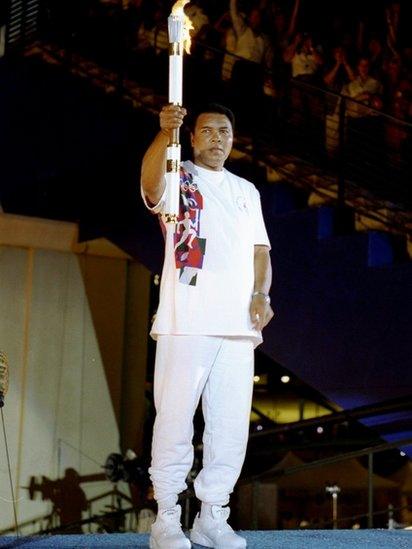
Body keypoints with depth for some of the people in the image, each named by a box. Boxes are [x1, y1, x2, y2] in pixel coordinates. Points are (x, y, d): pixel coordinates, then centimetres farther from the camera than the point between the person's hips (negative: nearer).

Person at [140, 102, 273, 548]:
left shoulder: (247, 191, 22)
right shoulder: (176, 177, 5)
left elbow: (259, 251, 21)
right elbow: (150, 182, -19)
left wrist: (261, 294, 2)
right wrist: (165, 133, -38)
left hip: (238, 325, 5)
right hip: (185, 322, -5)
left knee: (232, 424, 5)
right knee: (175, 419, -5)